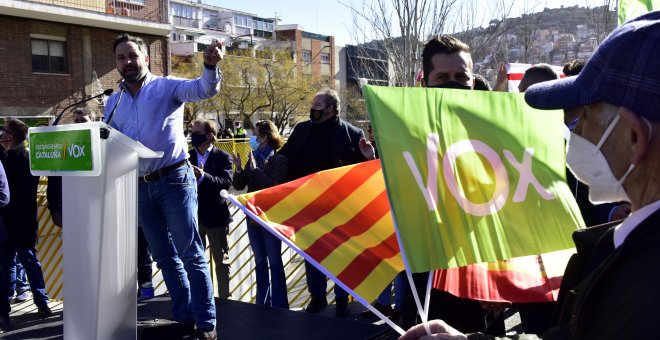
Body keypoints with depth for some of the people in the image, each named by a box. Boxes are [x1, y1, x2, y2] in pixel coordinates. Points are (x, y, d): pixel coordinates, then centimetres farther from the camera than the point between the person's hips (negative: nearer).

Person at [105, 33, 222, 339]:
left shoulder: (167, 87, -2)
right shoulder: (113, 102, 13)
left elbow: (204, 89, -18)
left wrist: (210, 66, -40)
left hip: (174, 180, -6)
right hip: (139, 187, 6)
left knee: (190, 253, -5)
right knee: (164, 256, 13)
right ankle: (184, 315, 26)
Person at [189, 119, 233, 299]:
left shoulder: (222, 157, -4)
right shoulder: (188, 156, 7)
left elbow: (226, 182, -18)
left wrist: (203, 177, -30)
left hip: (215, 216, -4)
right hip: (193, 216, 4)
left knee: (221, 261, 5)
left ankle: (224, 298, 14)